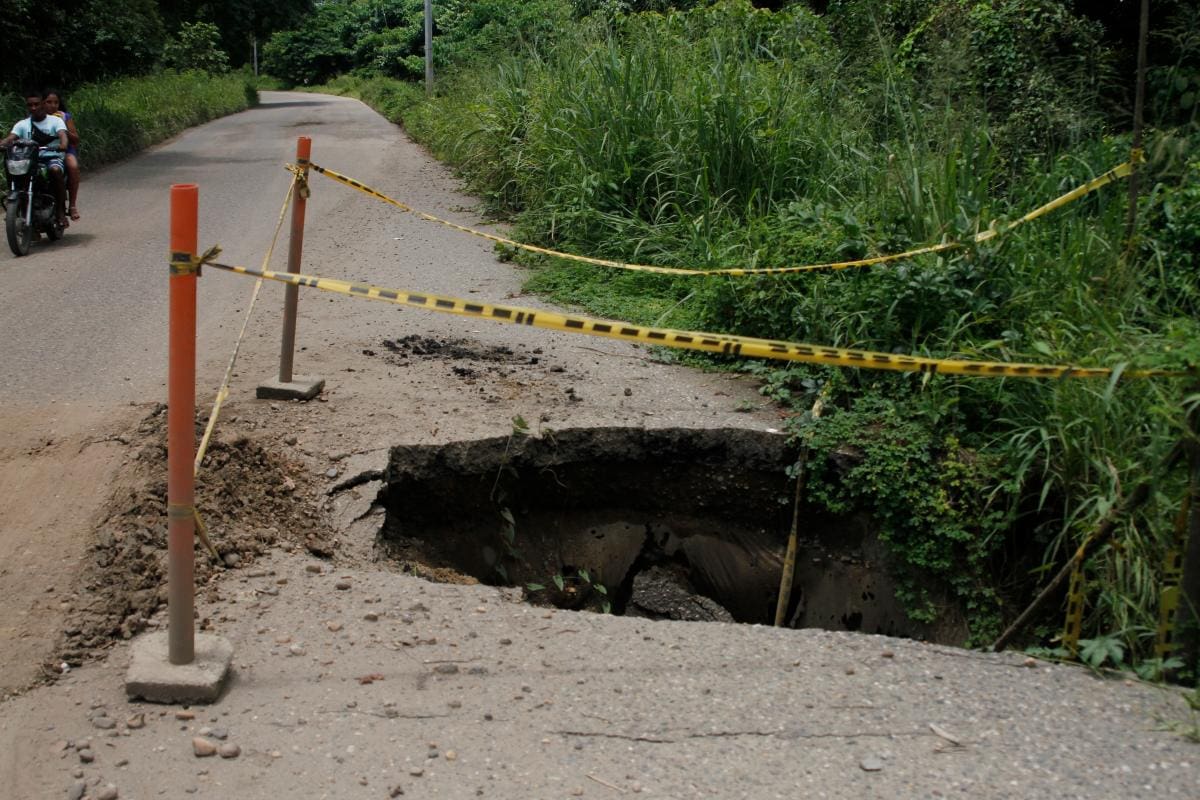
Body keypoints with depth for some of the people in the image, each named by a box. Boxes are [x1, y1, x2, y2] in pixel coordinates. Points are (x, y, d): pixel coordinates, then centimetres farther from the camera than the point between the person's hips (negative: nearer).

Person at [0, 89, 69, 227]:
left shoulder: (55, 121, 6)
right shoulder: (22, 124, 14)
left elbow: (63, 135, -13)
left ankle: (61, 211, -26)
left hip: (52, 158, -3)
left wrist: (62, 145, -38)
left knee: (55, 170, -38)